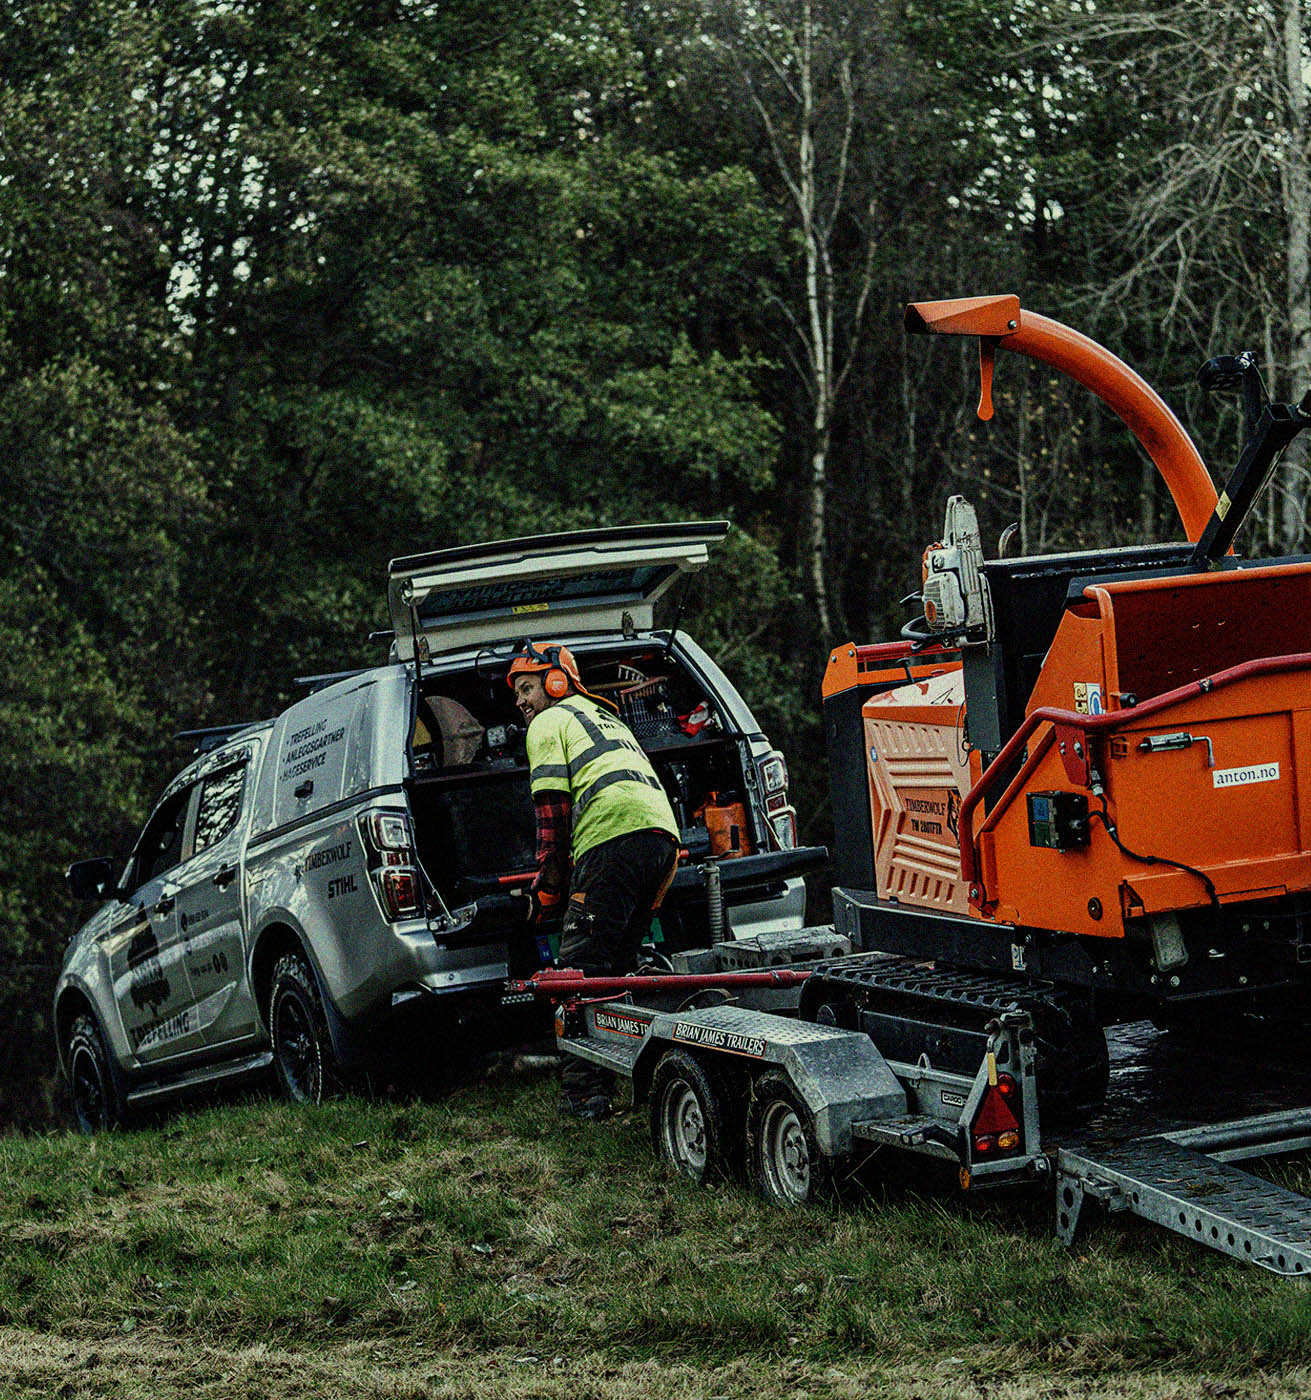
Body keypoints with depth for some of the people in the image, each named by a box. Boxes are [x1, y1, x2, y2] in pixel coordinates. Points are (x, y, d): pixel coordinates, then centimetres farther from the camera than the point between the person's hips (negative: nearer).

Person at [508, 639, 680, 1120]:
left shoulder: (549, 723, 11)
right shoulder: (606, 717, 36)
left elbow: (553, 810, 2)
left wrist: (546, 887, 7)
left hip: (614, 840, -8)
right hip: (663, 833, 8)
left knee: (583, 971, -9)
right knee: (617, 967, 16)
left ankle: (584, 1090, -15)